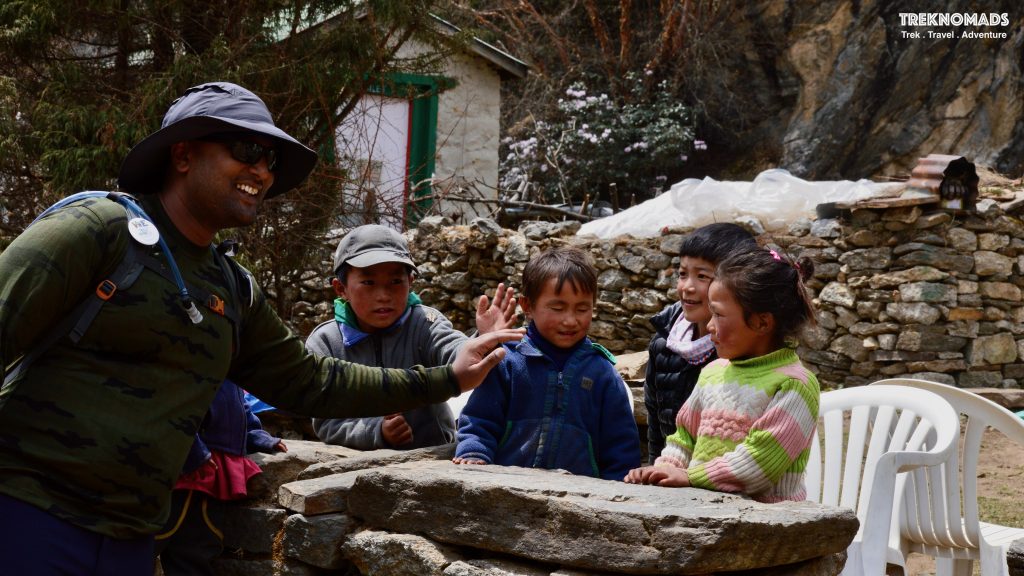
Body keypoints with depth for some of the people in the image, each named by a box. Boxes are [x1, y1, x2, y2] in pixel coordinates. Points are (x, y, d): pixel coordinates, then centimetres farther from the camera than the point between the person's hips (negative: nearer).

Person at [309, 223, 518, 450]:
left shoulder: (424, 325, -5)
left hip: (433, 452, -1)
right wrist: (378, 431, -20)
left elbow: (456, 356, -25)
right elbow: (326, 423, -5)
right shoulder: (324, 343, -3)